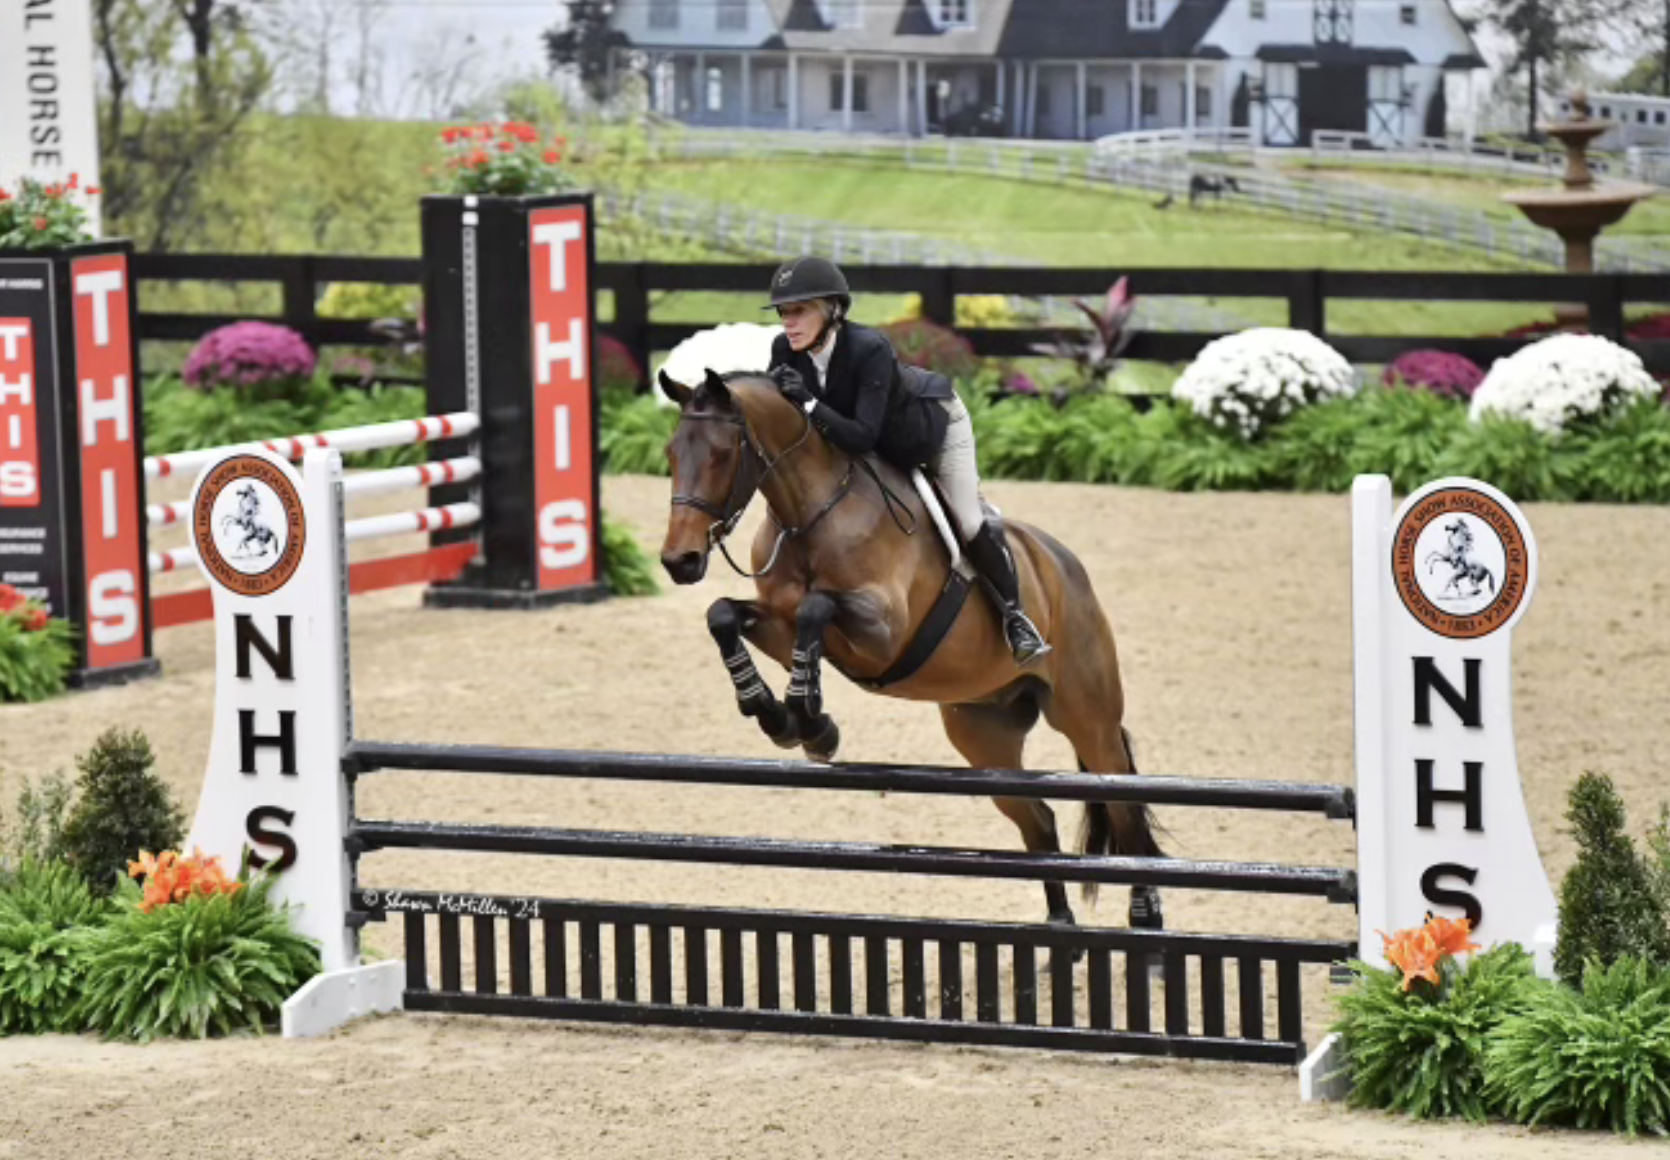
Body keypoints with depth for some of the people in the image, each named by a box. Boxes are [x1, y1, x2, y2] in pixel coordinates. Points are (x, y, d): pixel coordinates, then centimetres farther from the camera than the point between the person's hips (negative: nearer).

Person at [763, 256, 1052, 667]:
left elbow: (862, 437, -46)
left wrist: (809, 404, -54)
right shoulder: (784, 351, -26)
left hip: (934, 422, -6)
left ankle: (1014, 614, 13)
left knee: (970, 525, -6)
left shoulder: (870, 349, -43)